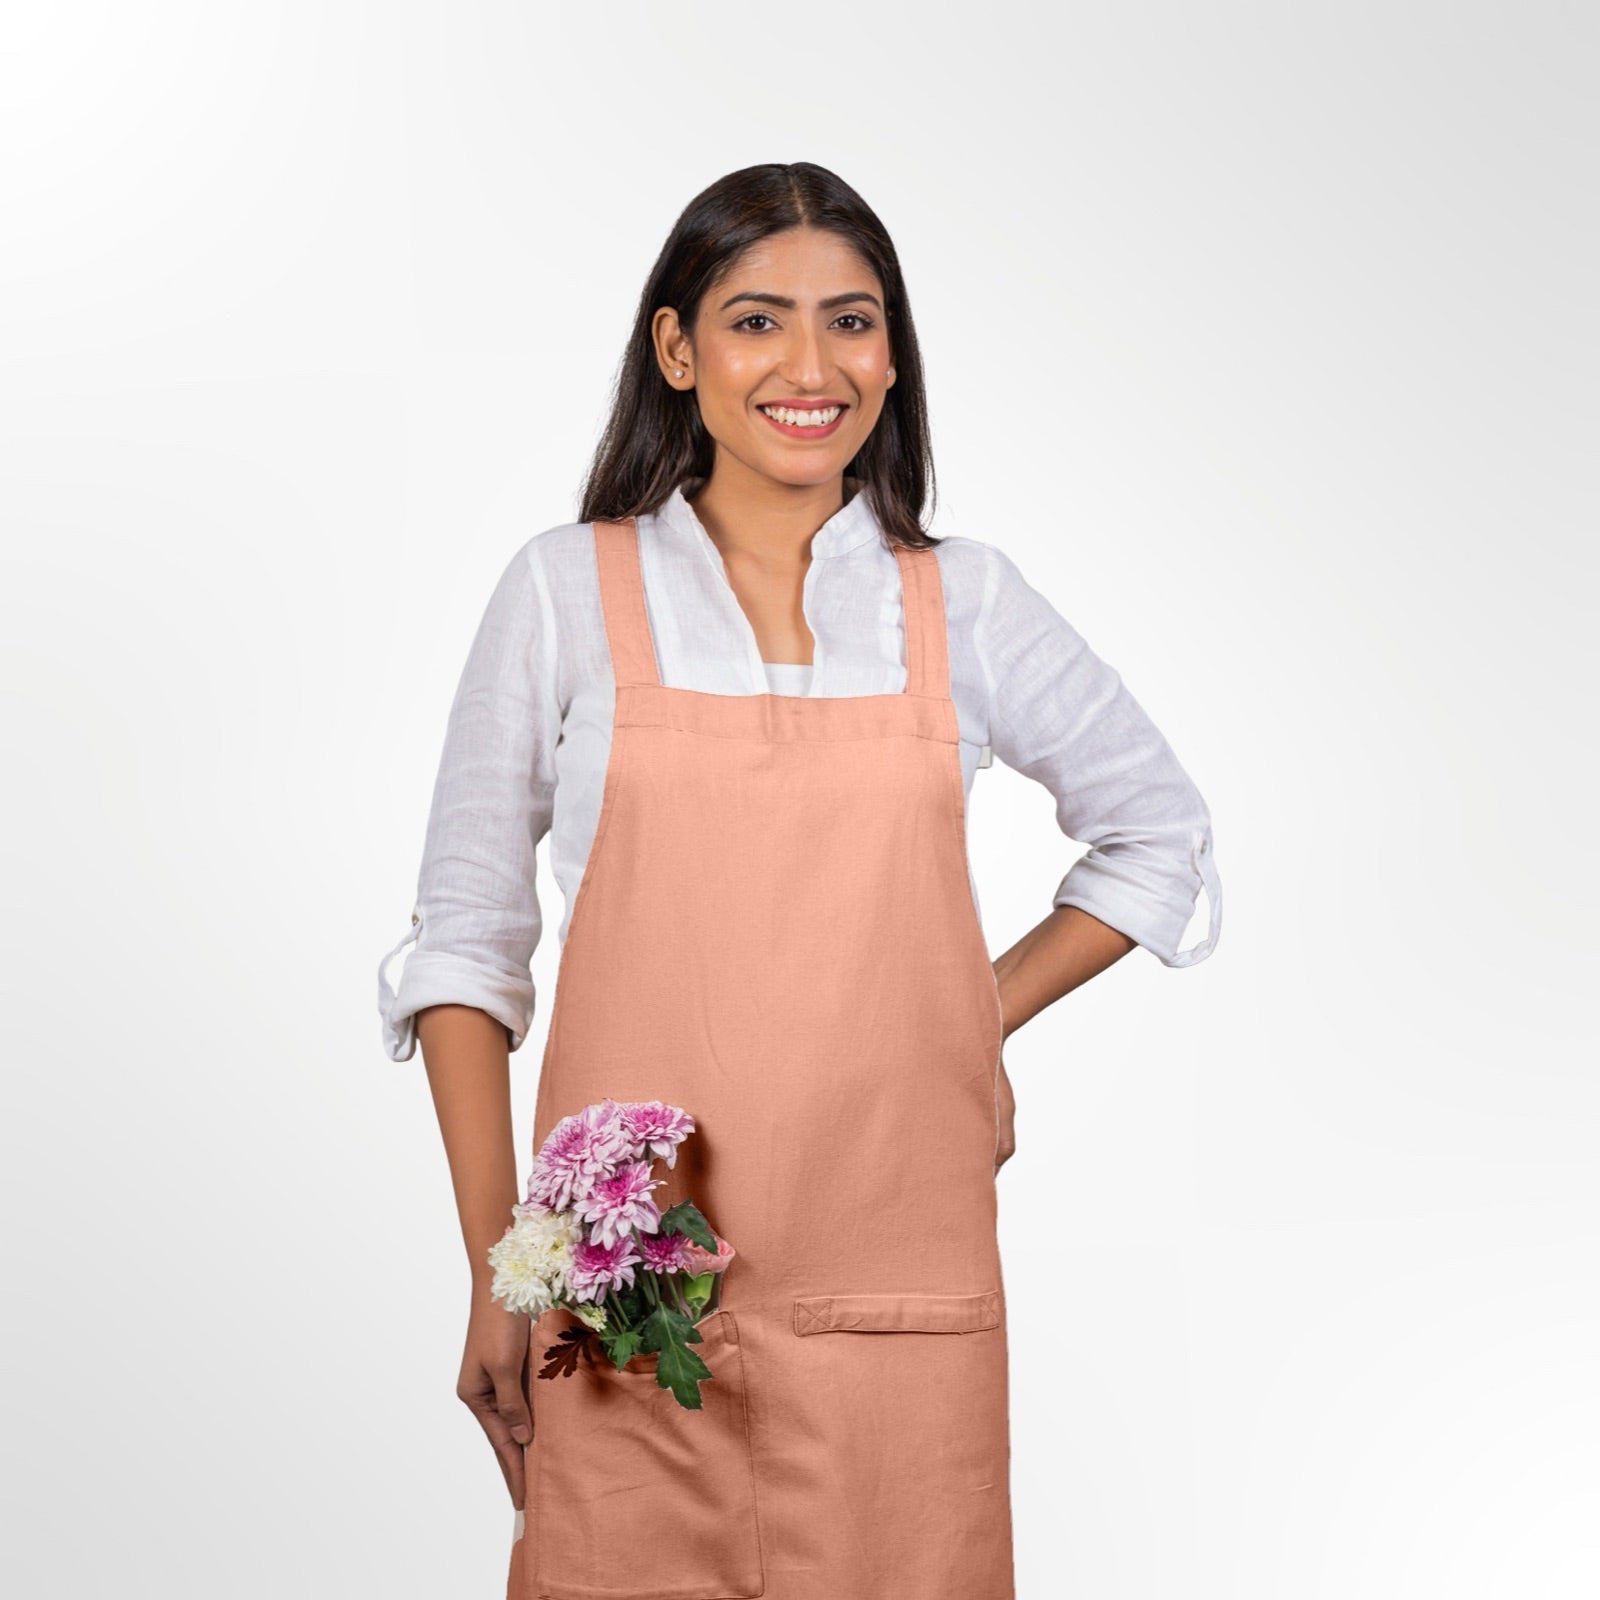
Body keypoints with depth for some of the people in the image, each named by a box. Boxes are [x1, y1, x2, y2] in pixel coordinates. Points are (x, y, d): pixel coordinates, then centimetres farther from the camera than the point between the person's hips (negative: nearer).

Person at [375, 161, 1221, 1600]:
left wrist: (988, 1017, 8)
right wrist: (494, 1269, 0)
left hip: (897, 1304, 1)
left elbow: (1162, 835, 20)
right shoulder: (565, 591, 3)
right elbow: (465, 936, 5)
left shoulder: (968, 604, 6)